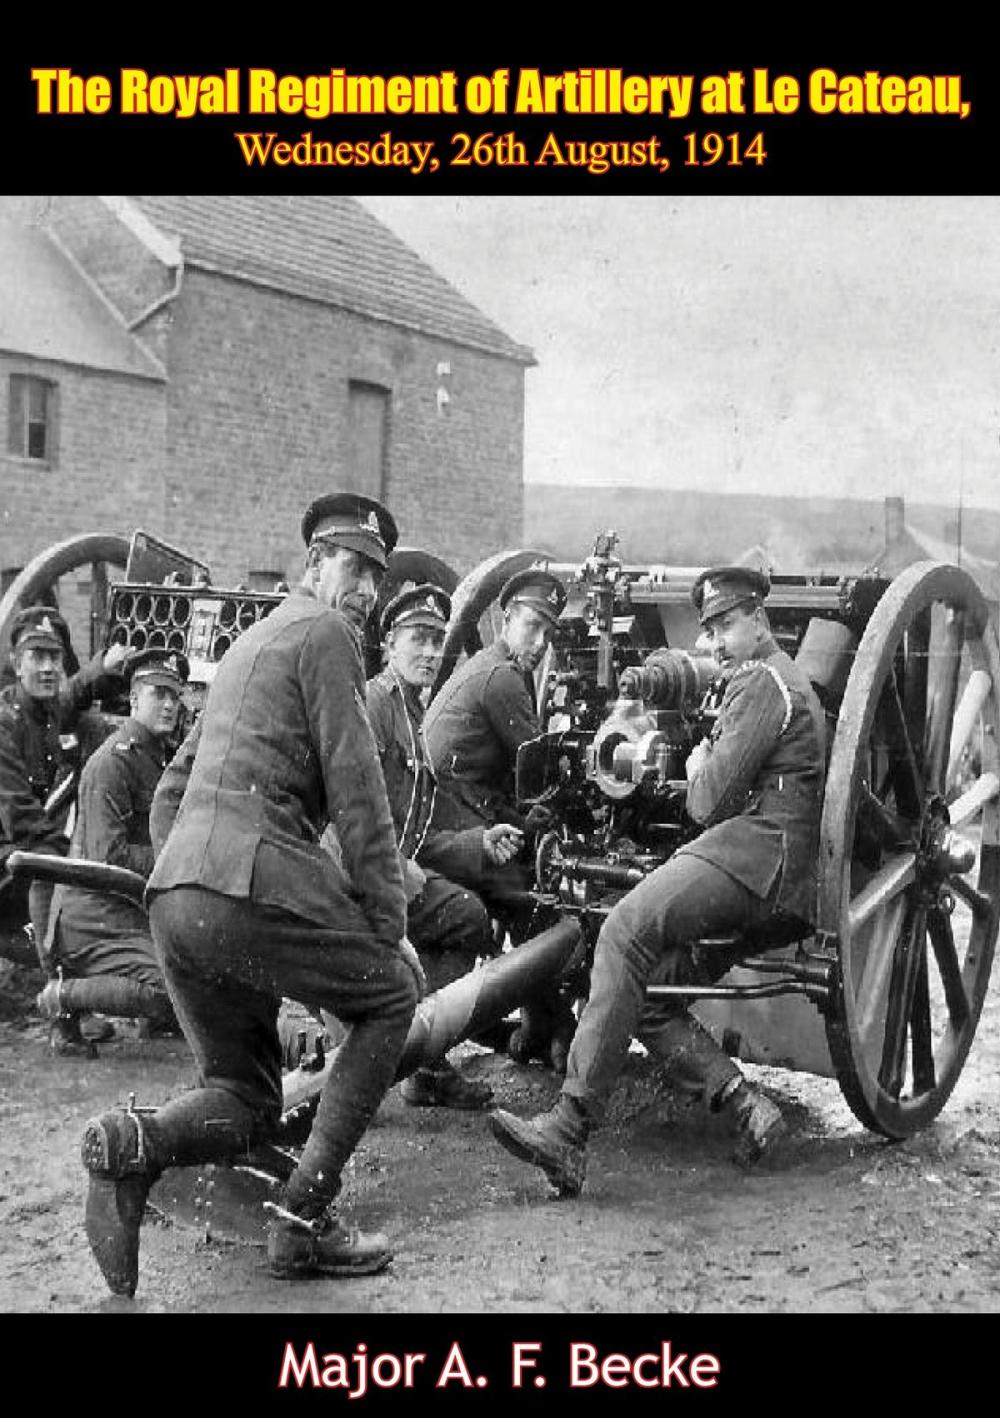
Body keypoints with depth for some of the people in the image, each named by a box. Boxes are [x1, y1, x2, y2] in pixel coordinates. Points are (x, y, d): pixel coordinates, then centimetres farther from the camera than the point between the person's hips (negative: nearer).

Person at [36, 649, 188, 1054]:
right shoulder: (113, 761, -14)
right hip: (93, 913, -10)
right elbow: (108, 858, -21)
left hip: (134, 906, 10)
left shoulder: (162, 755, 16)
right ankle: (63, 995, -5)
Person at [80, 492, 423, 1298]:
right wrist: (391, 926, -2)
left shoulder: (251, 641, 28)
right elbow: (357, 794, -7)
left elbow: (170, 791, 29)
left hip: (173, 898, 9)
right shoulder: (326, 633, 1)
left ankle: (135, 1144, -14)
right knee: (392, 996, 12)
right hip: (256, 883, -8)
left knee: (246, 1104, 17)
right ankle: (306, 1217, 2)